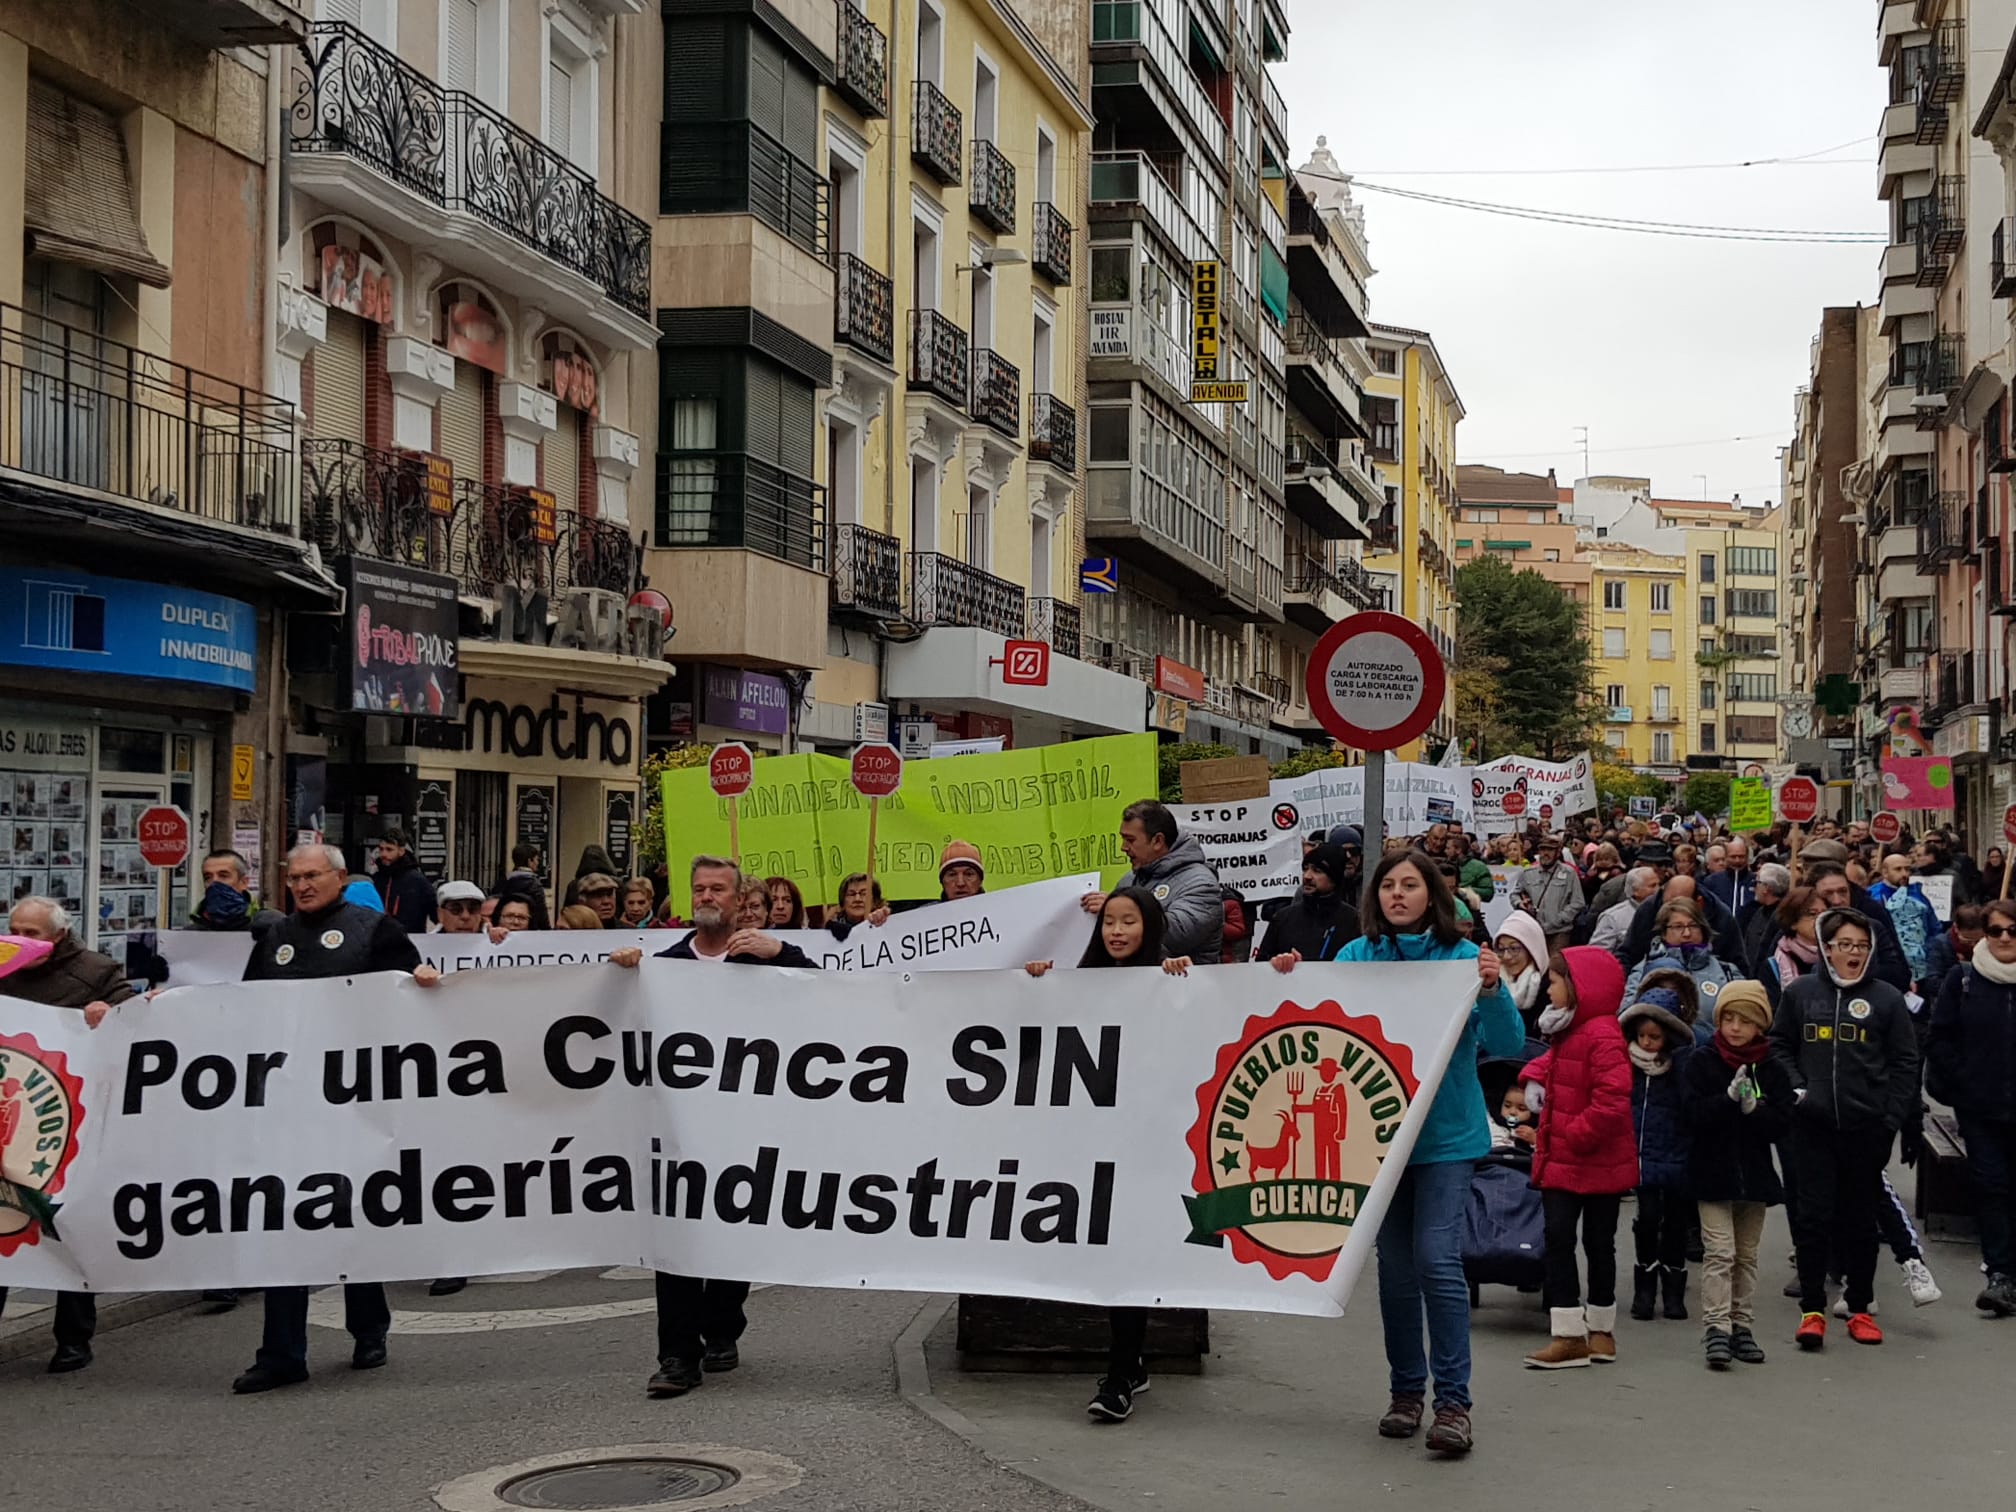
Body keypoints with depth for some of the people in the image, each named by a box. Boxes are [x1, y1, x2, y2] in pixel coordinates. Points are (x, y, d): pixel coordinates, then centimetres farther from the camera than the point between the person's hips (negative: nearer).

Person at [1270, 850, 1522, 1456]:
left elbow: (1506, 1046, -7)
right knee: (1394, 1265, 10)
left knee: (1437, 1259, -13)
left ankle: (1453, 1401, -6)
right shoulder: (1354, 957, 4)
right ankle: (1406, 1391, 23)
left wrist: (1493, 989, -24)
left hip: (1446, 1133, -3)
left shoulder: (1462, 956, -3)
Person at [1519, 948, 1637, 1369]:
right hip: (1561, 1161, 9)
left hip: (1597, 1163, -9)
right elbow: (1554, 1064, 31)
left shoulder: (1603, 1037, -20)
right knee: (1558, 1237, 4)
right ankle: (1569, 1334, 6)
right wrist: (1534, 1076, 9)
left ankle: (1600, 1330, 18)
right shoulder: (1566, 1032, 11)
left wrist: (1574, 1136, -23)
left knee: (1598, 1243, 6)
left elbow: (1612, 1102, -27)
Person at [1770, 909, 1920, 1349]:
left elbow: (1904, 1063, 3)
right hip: (1812, 1126, 0)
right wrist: (1794, 1088, -3)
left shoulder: (1886, 998, 0)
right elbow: (1778, 1045, 12)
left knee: (1860, 1218, 9)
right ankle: (1812, 1309, 5)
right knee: (1813, 1216, -1)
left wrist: (1892, 1118, -3)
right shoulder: (1800, 992, 3)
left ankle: (1860, 1308, 20)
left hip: (1866, 1128, 0)